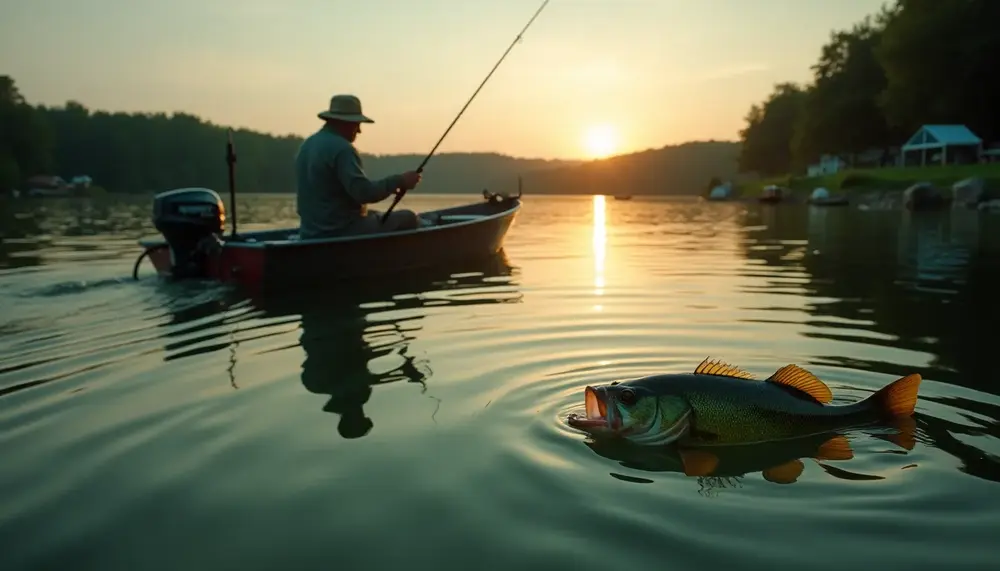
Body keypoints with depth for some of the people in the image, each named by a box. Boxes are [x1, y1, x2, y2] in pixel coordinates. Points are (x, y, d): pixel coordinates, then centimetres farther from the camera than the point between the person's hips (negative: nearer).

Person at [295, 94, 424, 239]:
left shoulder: (307, 145, 11)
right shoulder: (341, 148, -19)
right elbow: (364, 192, -27)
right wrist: (400, 181, -17)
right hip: (341, 232, -10)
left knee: (380, 216, 30)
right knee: (409, 219, -1)